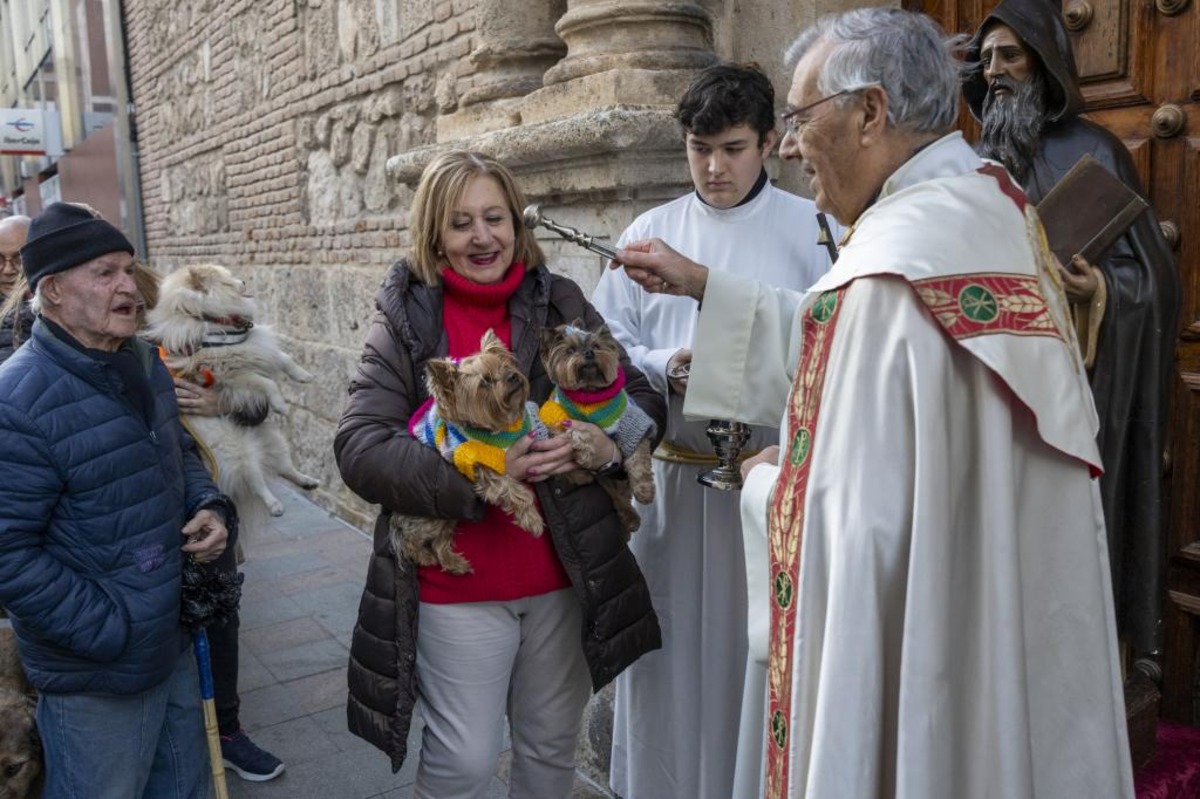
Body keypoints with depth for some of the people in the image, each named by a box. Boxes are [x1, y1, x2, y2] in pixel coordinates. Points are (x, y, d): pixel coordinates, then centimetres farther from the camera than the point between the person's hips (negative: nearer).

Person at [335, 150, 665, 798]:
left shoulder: (560, 303, 1)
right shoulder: (405, 322, -6)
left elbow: (642, 398, 3)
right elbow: (359, 450, -13)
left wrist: (610, 441, -19)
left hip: (563, 575, 3)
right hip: (457, 584, -2)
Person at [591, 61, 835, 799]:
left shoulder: (815, 230, -1)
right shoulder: (650, 231, 7)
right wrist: (665, 369, -12)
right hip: (674, 474, 3)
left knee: (765, 653, 7)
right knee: (675, 649, 13)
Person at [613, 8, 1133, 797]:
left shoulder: (900, 261, -26)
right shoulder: (989, 204, 3)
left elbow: (857, 524, -28)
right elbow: (841, 338, 16)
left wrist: (767, 480, -7)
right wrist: (701, 284, 15)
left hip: (920, 655, -9)